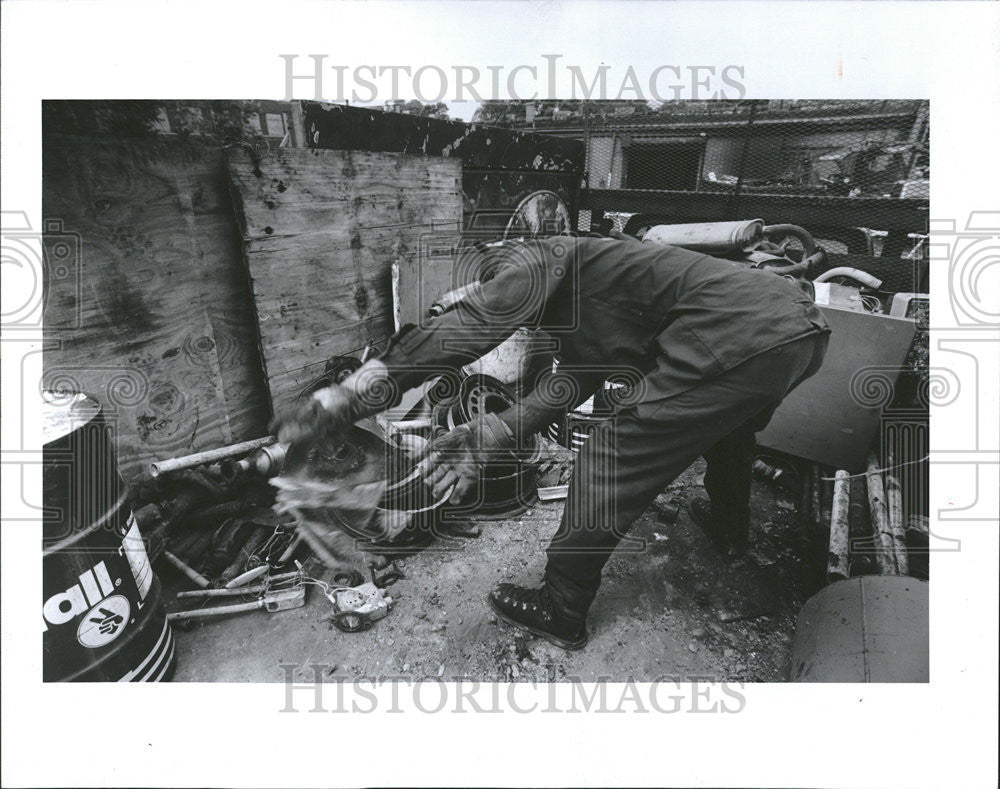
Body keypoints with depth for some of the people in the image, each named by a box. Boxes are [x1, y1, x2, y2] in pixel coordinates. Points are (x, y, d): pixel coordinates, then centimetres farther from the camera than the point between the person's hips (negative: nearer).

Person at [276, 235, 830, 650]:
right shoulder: (581, 310, 28)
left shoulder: (543, 256, 0)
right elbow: (569, 384, 14)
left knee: (610, 464, -3)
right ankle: (728, 527, 63)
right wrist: (488, 436, 5)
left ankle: (561, 611, 15)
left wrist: (349, 398, -16)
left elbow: (467, 329, -16)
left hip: (741, 337, -11)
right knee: (724, 419, 38)